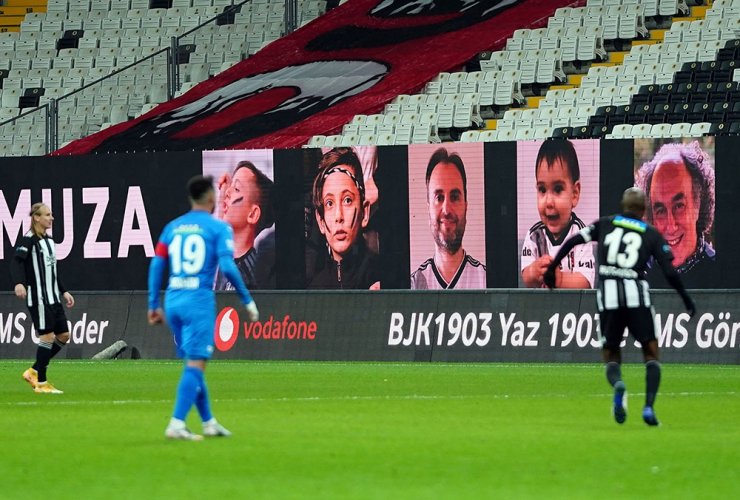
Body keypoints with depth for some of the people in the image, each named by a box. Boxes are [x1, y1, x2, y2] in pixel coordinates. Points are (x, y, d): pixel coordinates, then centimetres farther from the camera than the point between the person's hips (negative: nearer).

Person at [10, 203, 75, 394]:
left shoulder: (49, 241, 16)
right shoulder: (29, 240, -11)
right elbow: (16, 262, -23)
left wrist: (64, 292, 24)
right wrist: (19, 283, -39)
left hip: (53, 298, 9)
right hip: (38, 298, -9)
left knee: (63, 335, 7)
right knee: (48, 336, -9)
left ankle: (34, 372, 16)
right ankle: (41, 383, -1)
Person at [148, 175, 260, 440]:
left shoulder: (172, 227, 13)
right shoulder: (218, 228, -2)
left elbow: (156, 265, 9)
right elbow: (227, 267, -11)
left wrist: (153, 305, 14)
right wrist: (248, 301, -3)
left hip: (173, 299, 6)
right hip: (199, 299, -6)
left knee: (193, 363, 16)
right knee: (195, 364, -7)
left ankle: (208, 422, 24)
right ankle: (176, 424, -18)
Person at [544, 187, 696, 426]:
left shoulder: (605, 224, 13)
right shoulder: (651, 234, 9)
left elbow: (573, 241, 5)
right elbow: (670, 273, 4)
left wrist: (552, 267, 13)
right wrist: (687, 300, 16)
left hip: (607, 297, 1)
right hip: (637, 295, -1)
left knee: (611, 355, 12)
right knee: (651, 354, 11)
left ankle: (617, 383, -23)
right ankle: (649, 405, -9)